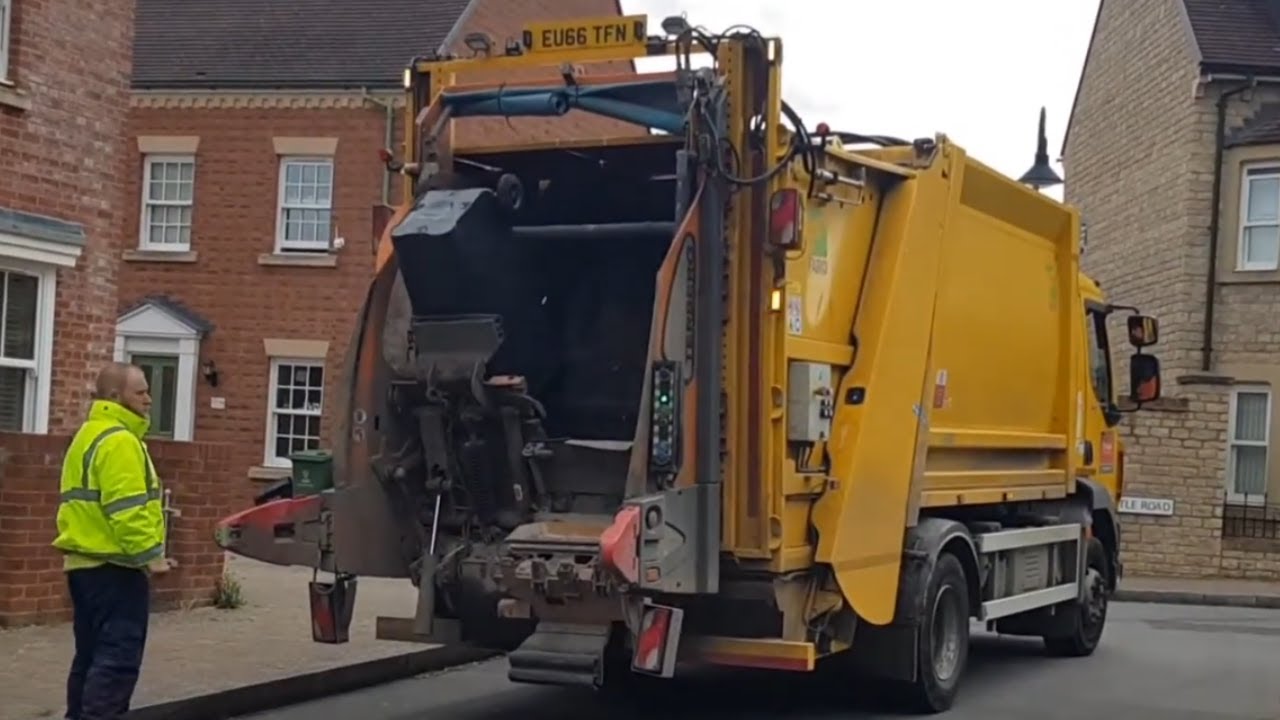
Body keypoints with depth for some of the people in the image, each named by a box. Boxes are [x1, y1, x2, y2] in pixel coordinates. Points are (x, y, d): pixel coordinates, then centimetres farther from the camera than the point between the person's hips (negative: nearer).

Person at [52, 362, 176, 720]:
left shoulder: (89, 435, 19)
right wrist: (149, 554, -19)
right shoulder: (119, 440, -14)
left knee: (92, 655, 14)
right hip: (114, 566, -10)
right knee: (118, 658, -9)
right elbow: (126, 508, -23)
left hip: (86, 562, 10)